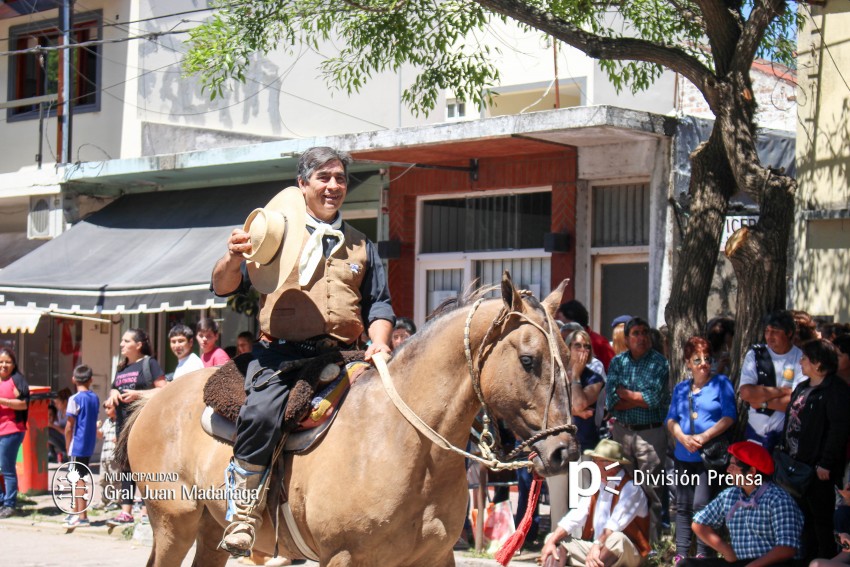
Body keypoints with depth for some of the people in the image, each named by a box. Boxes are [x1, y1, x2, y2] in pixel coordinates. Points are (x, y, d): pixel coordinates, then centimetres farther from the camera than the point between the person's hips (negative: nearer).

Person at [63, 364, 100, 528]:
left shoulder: (75, 399, -13)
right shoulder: (95, 398, 7)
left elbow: (69, 426, -12)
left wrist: (67, 446, -3)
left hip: (77, 445, -7)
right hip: (89, 445, 7)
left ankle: (82, 517, -5)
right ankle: (75, 513, 27)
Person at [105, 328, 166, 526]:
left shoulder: (149, 363, -3)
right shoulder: (121, 368, 18)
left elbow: (163, 390, -10)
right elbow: (114, 390, 26)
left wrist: (138, 394, -18)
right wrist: (113, 395, 2)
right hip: (123, 421, 7)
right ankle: (126, 512, 8)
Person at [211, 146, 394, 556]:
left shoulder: (360, 246, 22)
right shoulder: (275, 233, 10)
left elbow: (378, 304, 21)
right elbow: (223, 287, 7)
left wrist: (379, 340, 0)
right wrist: (234, 259, -15)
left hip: (343, 357, 4)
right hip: (282, 355, -4)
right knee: (262, 414, -31)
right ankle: (245, 512, -15)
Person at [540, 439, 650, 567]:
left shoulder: (630, 488, -11)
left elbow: (616, 523, -26)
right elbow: (574, 517, 2)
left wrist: (597, 546, -39)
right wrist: (551, 542, -11)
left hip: (623, 553, -7)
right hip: (595, 548, 7)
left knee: (616, 539, -38)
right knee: (553, 539, -2)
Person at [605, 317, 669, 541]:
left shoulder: (658, 363, -1)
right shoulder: (617, 362, 9)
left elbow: (655, 398, -13)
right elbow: (610, 401, -1)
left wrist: (623, 392, -4)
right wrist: (640, 400, -10)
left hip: (651, 432, -4)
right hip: (621, 431, 4)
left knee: (650, 490, -5)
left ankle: (652, 542, -2)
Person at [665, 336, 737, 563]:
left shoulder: (721, 383, 1)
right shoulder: (680, 388, 16)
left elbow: (729, 416, -7)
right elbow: (671, 419, 11)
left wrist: (704, 437, -16)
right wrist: (683, 438, -9)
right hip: (684, 456, 5)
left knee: (701, 505, -13)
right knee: (683, 506, 8)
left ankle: (703, 554, -6)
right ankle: (681, 553, 14)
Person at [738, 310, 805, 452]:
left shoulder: (801, 358, -8)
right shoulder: (755, 354, -1)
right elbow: (746, 393, -13)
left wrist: (762, 402, -15)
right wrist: (783, 391, -14)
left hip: (786, 435, -2)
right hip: (755, 431, 2)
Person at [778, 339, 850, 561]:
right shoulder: (802, 388, 16)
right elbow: (790, 422, 21)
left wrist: (826, 464, -22)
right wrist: (783, 450, 16)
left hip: (818, 469, -9)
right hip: (797, 464, 9)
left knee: (822, 520, -3)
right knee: (805, 517, 16)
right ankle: (808, 559, 26)